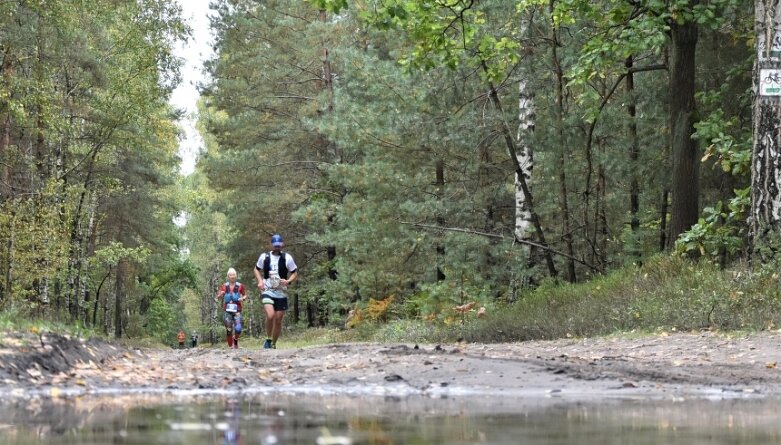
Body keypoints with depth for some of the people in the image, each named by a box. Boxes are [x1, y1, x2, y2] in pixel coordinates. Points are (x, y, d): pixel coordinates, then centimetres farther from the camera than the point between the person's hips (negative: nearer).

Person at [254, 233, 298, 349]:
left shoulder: (287, 257, -3)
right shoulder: (264, 257, 1)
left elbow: (295, 273, 4)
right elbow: (257, 269, 18)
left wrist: (288, 281, -16)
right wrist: (260, 281, -1)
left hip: (281, 293, 1)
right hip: (267, 292, -1)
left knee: (278, 320, 5)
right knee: (270, 315, -23)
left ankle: (273, 344, 23)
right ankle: (268, 339, -3)